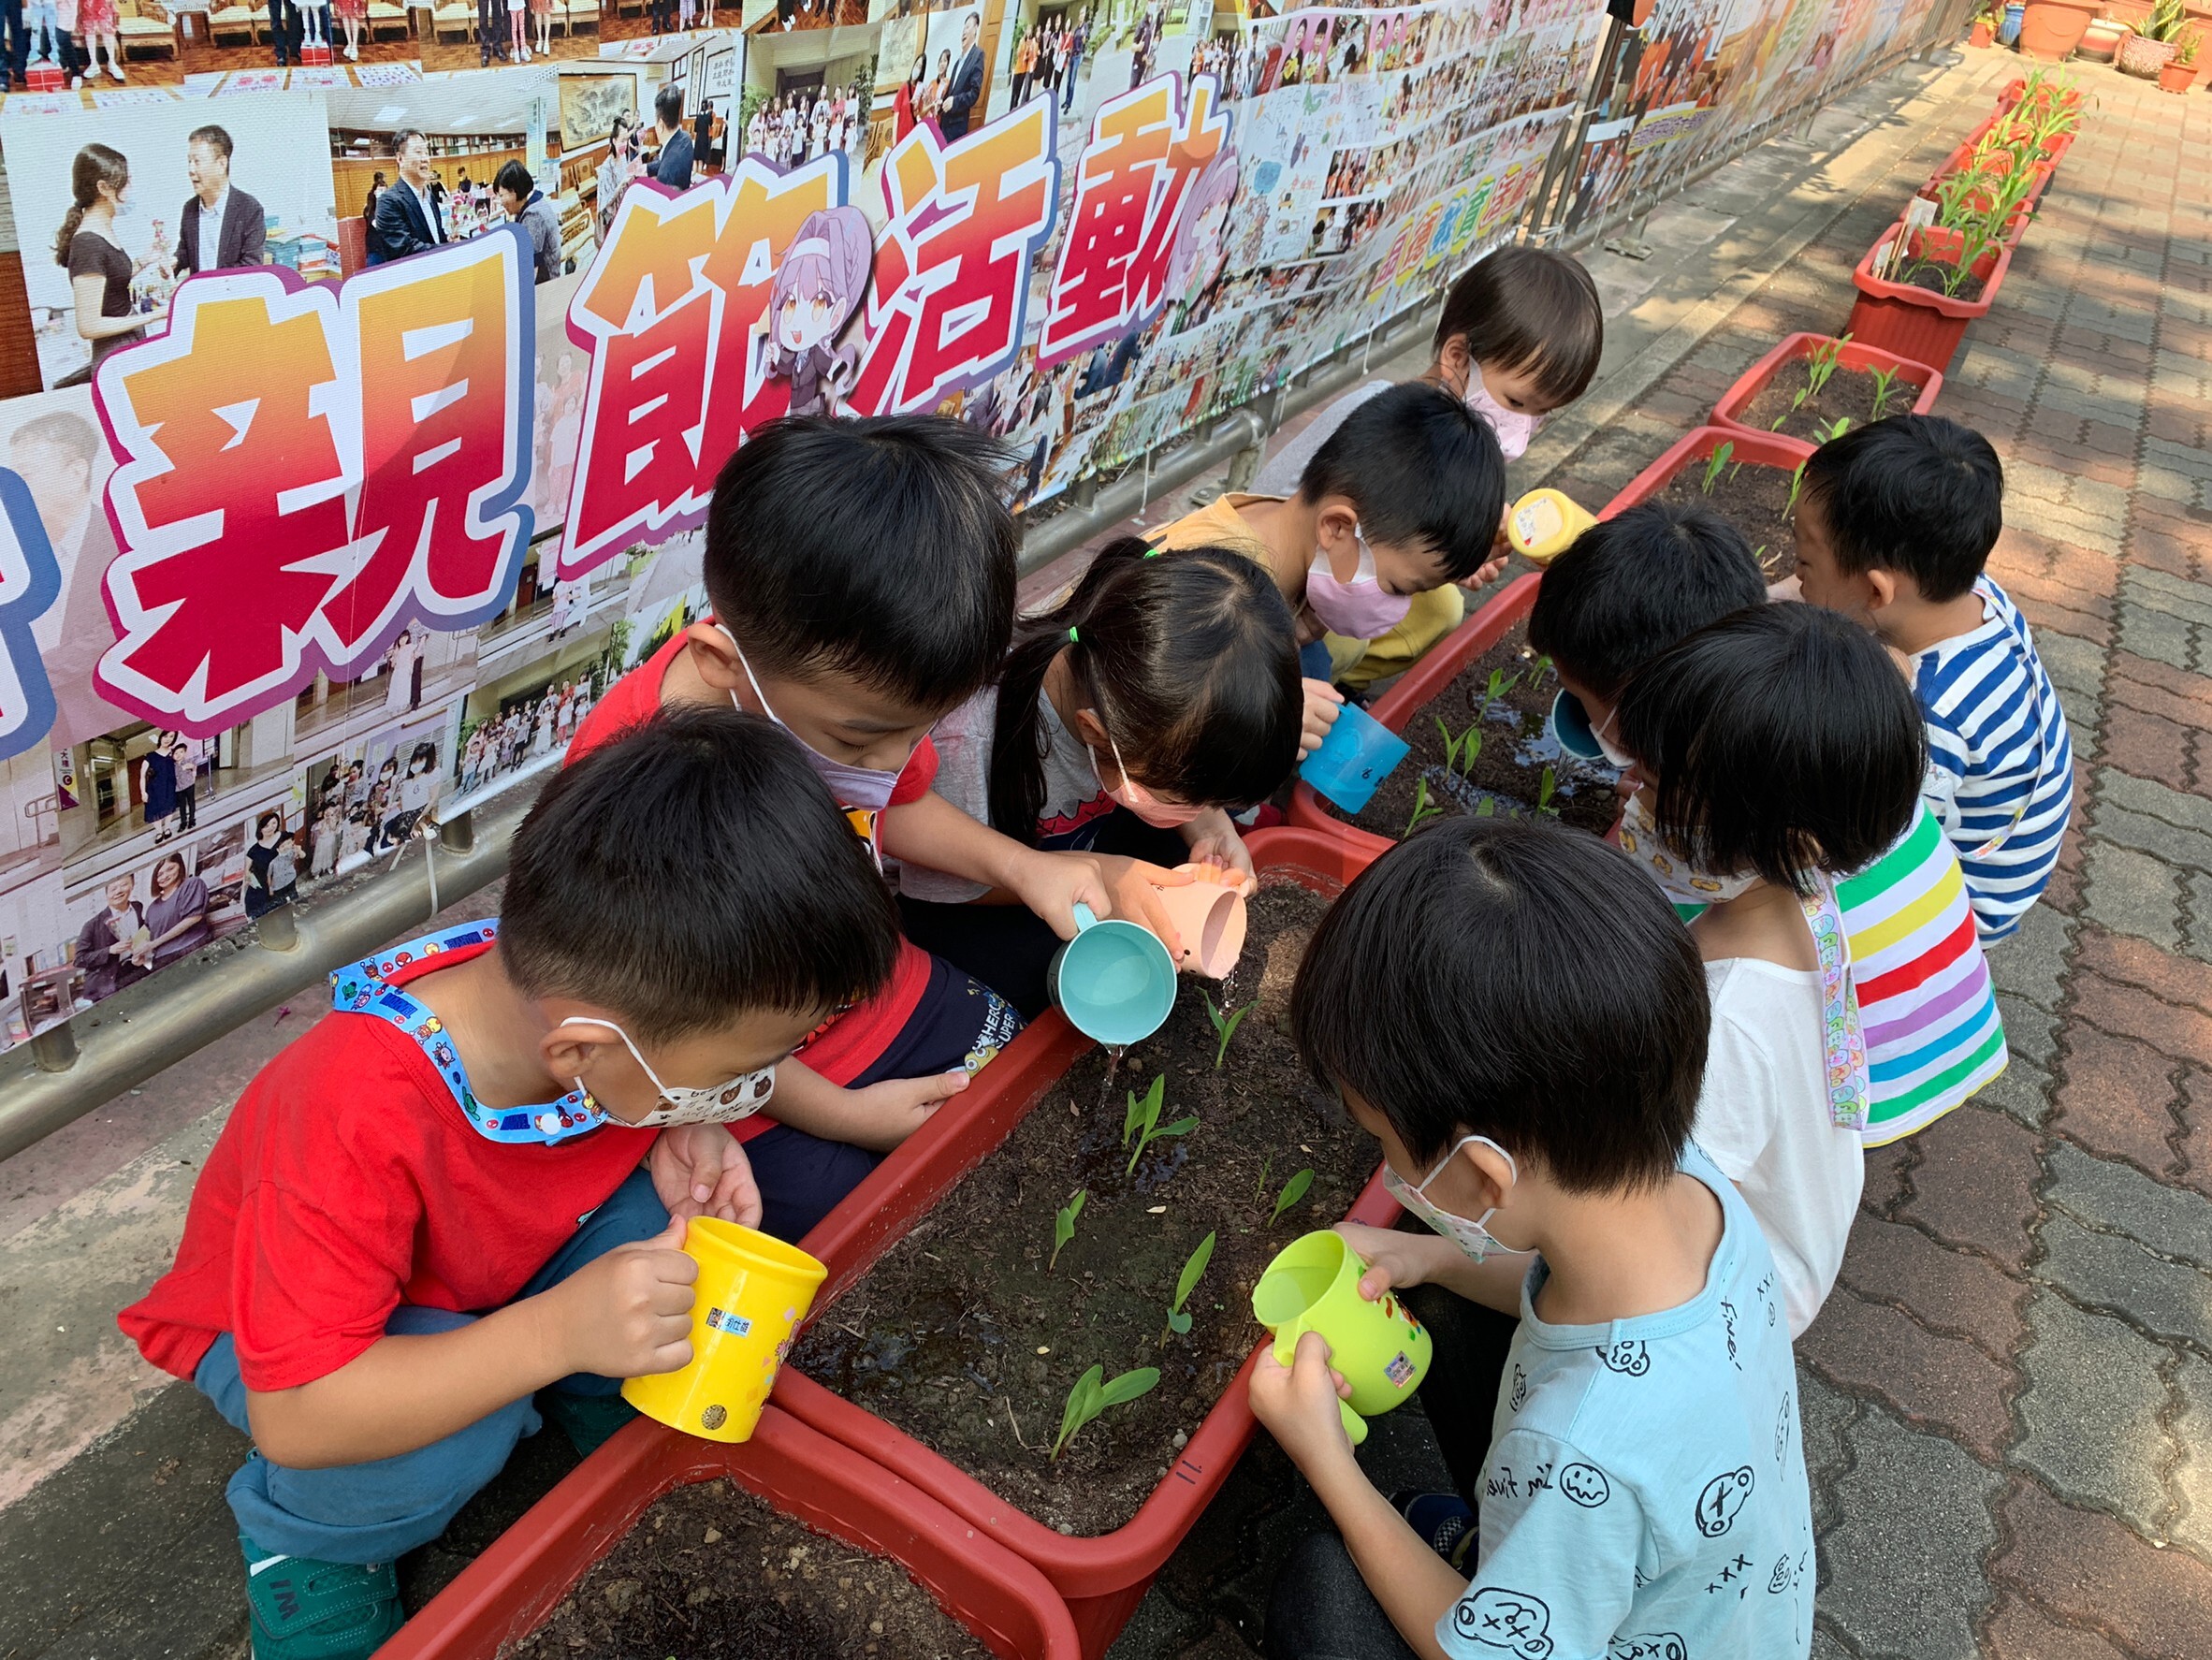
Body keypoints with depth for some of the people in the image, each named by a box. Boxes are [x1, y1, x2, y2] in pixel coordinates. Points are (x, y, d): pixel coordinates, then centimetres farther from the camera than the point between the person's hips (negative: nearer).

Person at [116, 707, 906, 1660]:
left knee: (682, 1230, -23)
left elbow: (633, 1112, -1)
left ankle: (623, 1419, 7)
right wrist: (556, 1332, -49)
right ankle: (306, 1537, -1)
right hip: (283, 1325, -4)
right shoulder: (357, 1118, -43)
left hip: (500, 1267, 5)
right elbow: (296, 1418, -39)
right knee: (449, 1442, -35)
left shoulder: (577, 990, -26)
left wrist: (678, 1141, -25)